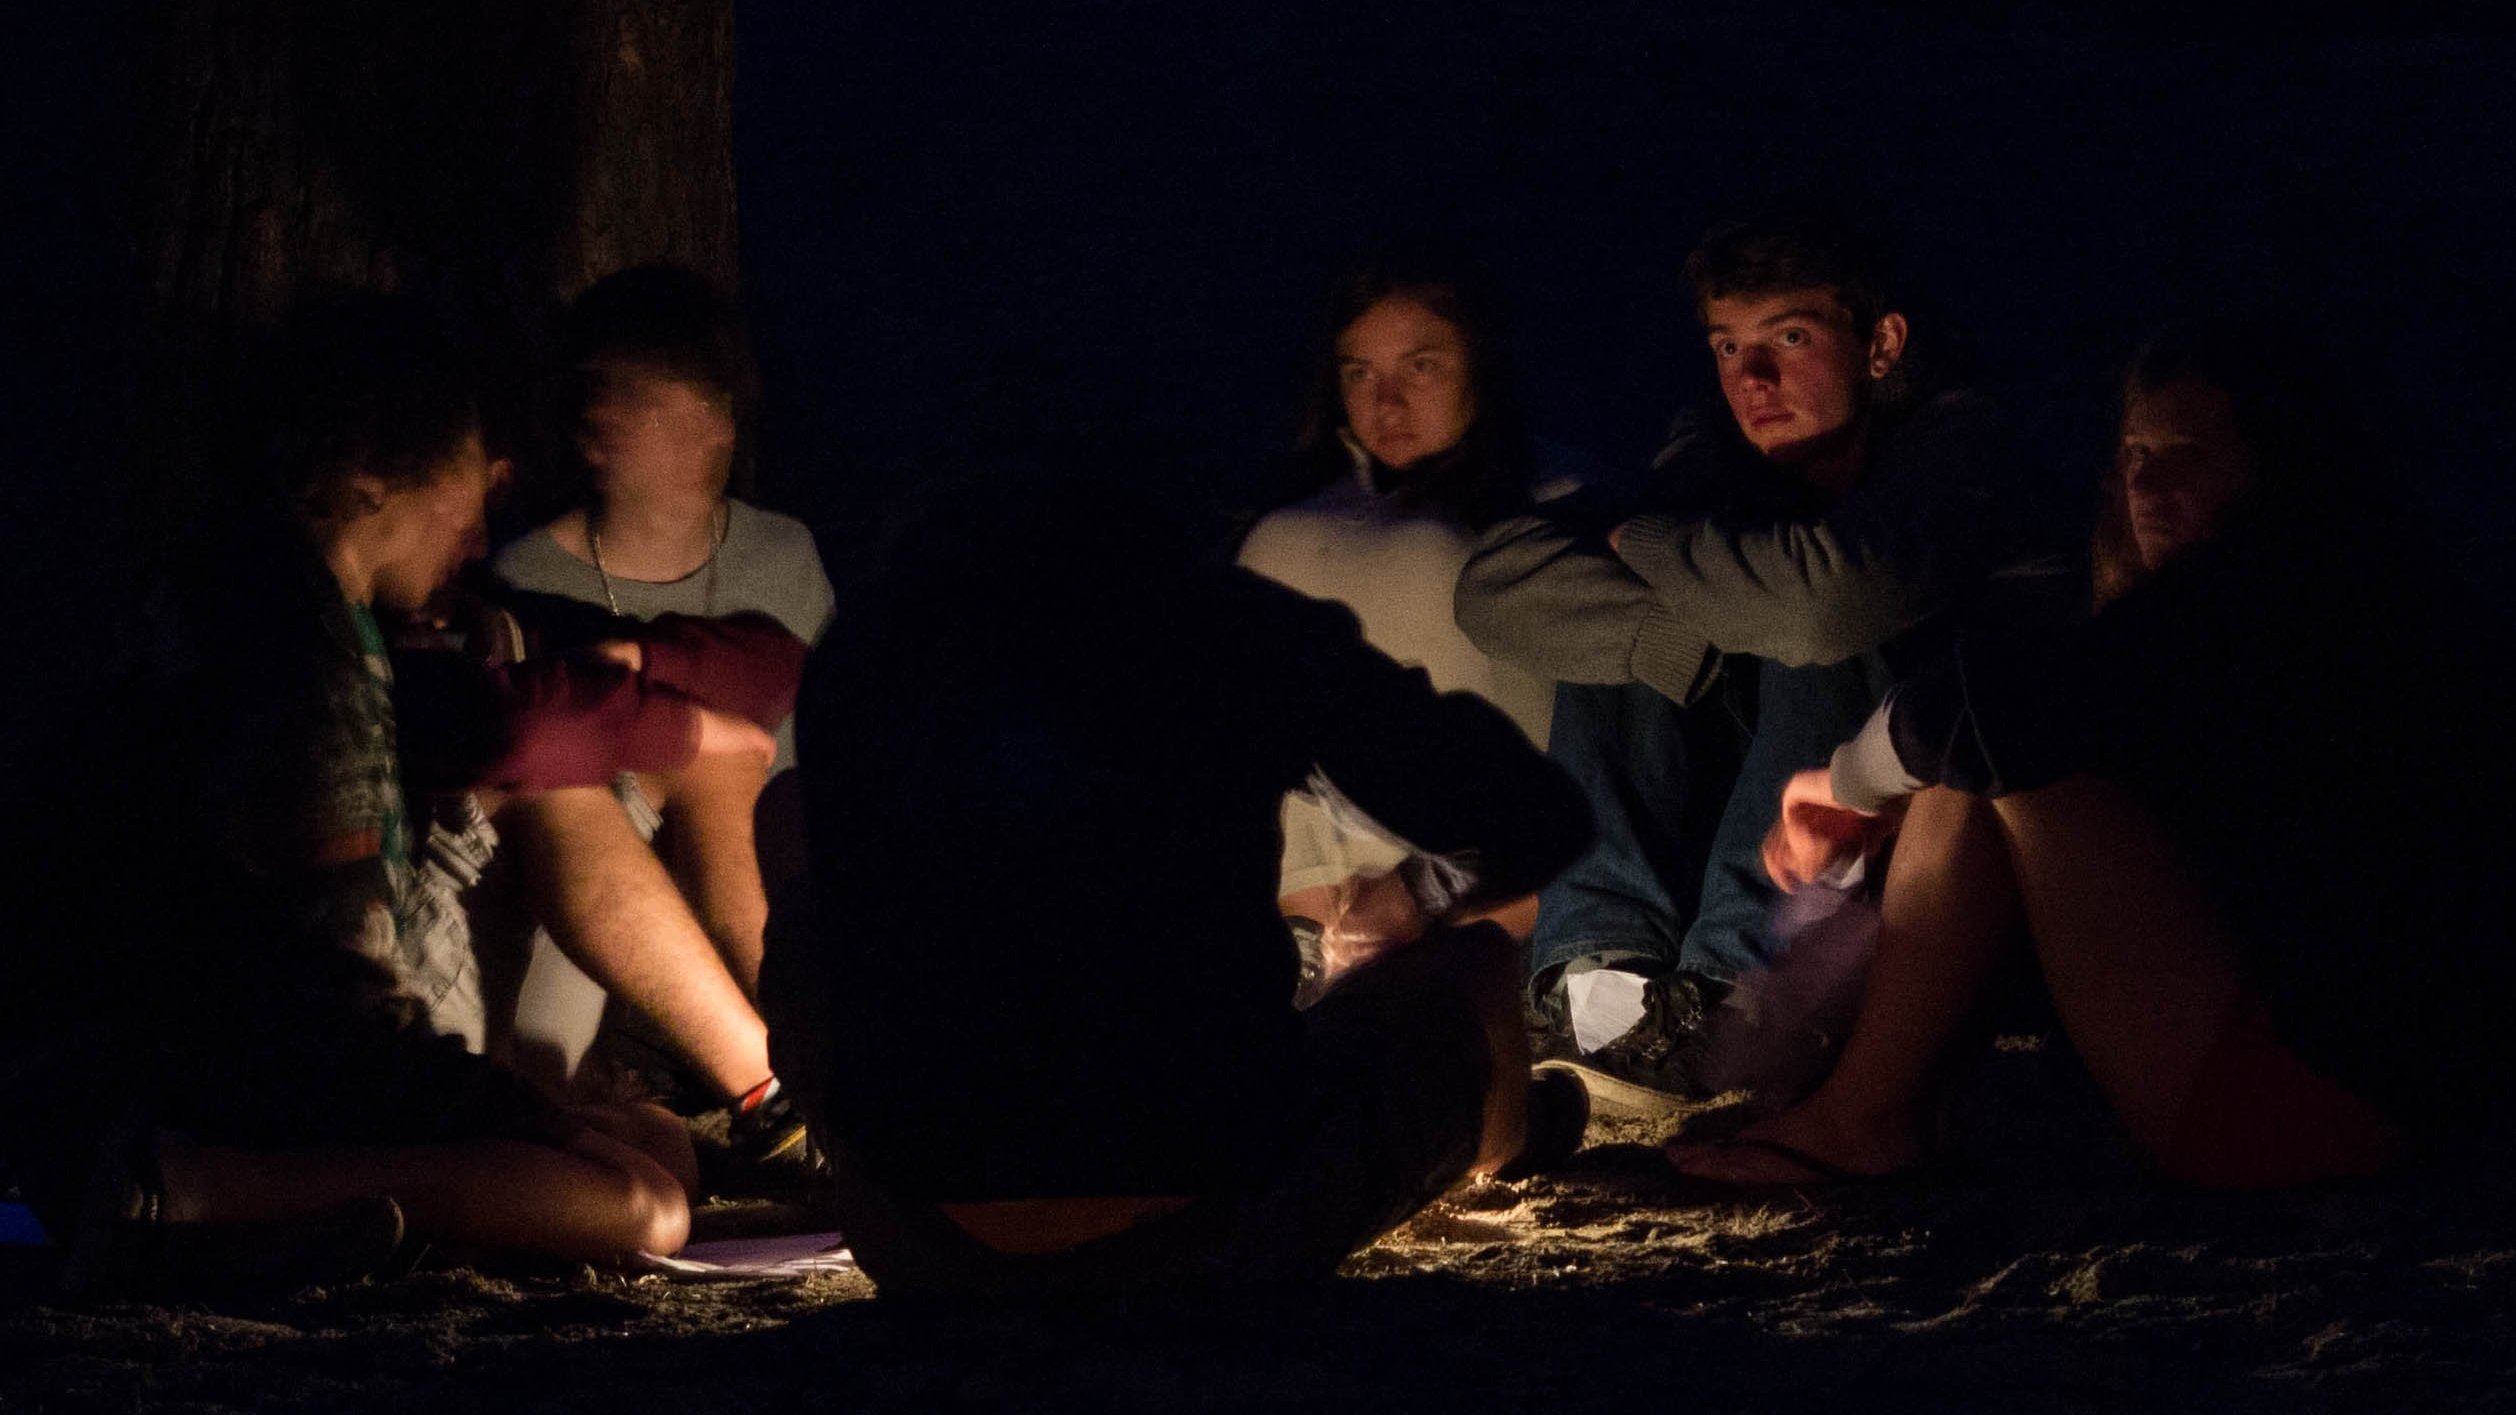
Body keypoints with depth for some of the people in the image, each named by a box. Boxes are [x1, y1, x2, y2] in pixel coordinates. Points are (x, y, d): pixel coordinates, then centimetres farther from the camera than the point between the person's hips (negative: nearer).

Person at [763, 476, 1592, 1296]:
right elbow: (1531, 825, 9)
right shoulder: (1249, 631, 1)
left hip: (920, 1251, 2)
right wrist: (1414, 897, 33)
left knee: (800, 937, 31)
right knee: (1475, 962, 27)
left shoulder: (858, 657, 8)